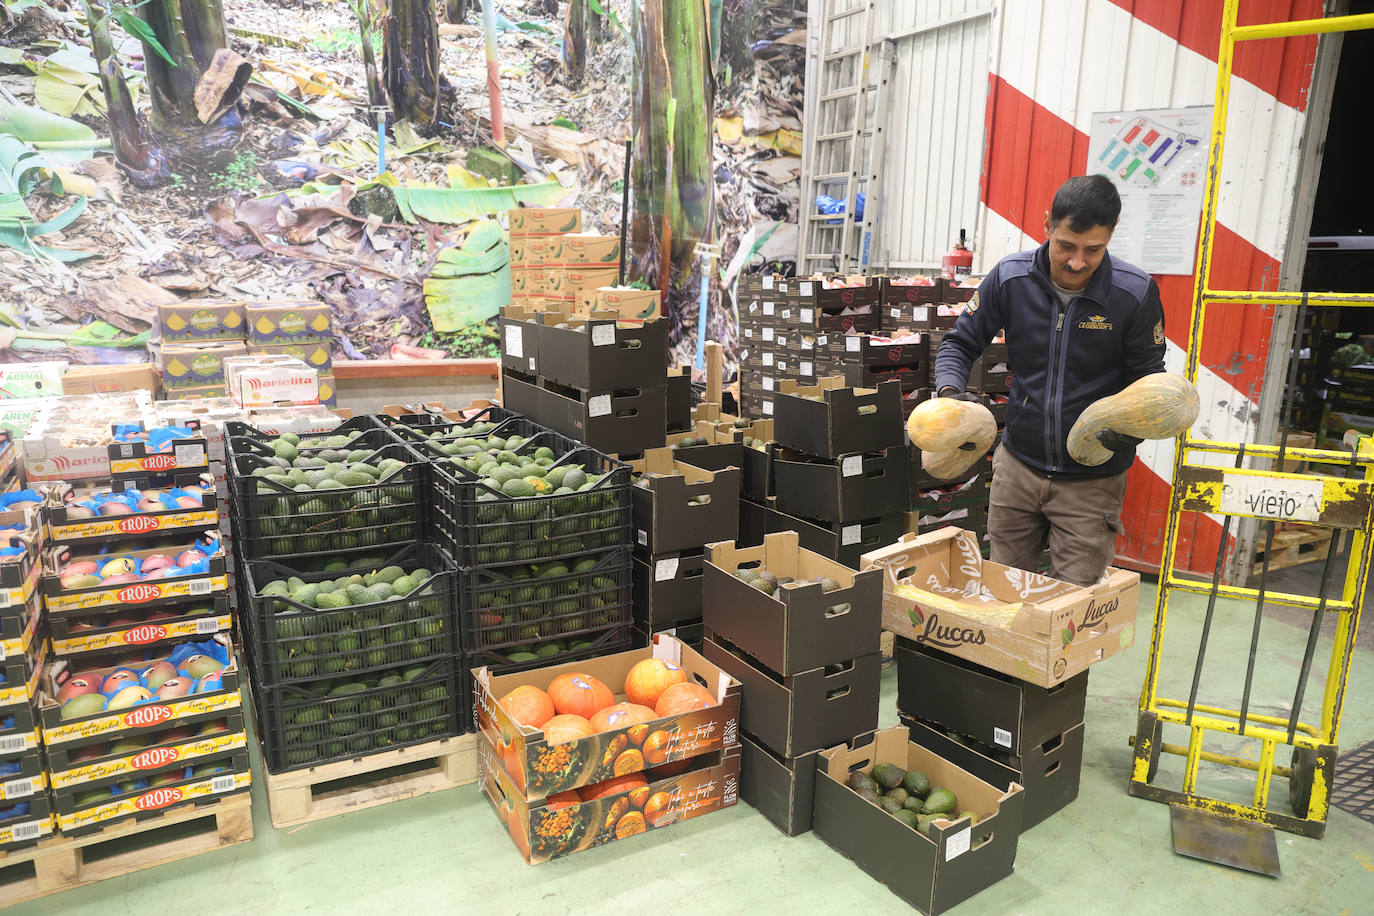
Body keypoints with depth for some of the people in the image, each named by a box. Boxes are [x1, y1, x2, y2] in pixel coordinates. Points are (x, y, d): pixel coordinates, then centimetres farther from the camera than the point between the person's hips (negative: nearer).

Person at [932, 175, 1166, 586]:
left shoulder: (1135, 293, -12)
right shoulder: (1010, 277, -9)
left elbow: (1148, 378, -2)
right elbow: (961, 343, 2)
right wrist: (949, 391, -19)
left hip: (1092, 479, -2)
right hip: (1018, 464, 2)